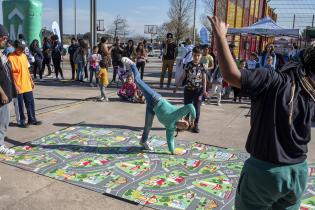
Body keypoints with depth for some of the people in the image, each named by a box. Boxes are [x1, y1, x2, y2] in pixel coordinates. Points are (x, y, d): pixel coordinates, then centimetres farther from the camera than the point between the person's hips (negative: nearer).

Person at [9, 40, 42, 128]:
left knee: (30, 102, 11)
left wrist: (31, 80, 15)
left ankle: (32, 119, 23)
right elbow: (10, 73, -13)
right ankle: (22, 121, 18)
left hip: (27, 85, 6)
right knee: (20, 105, 5)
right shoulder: (11, 58, -11)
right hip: (18, 86, -6)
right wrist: (15, 85, -17)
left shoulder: (24, 56, 9)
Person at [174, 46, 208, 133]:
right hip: (188, 89, 1)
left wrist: (204, 90, -6)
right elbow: (183, 77, 6)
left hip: (198, 90, -1)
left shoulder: (202, 66, -1)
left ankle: (196, 125, 13)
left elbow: (204, 79, 1)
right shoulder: (188, 65, 1)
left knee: (197, 108, 3)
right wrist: (177, 87, 6)